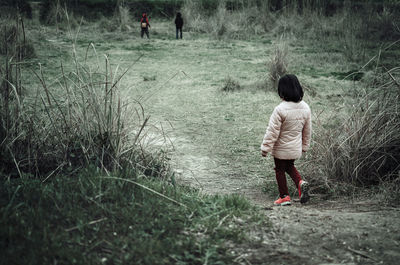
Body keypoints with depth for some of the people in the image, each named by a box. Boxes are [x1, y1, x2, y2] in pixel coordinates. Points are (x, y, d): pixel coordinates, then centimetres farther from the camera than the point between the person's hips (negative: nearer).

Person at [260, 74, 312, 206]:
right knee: (290, 166, 27)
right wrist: (305, 146, 20)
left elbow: (272, 131, -20)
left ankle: (284, 196, 19)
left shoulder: (280, 109, -26)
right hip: (296, 148, 6)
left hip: (281, 148, -6)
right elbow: (307, 130, 7)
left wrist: (265, 148, -10)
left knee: (280, 170, 12)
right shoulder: (305, 108, -5)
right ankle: (300, 183, 4)